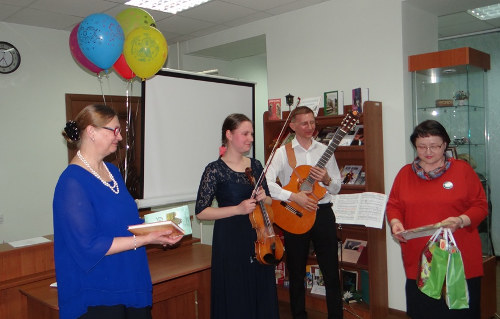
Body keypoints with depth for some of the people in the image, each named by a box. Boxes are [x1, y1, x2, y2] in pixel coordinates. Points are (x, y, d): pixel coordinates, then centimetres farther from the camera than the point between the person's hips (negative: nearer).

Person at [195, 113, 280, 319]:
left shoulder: (255, 165, 7)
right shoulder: (215, 170, -9)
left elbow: (269, 201, 17)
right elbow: (201, 212, -12)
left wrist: (263, 198, -6)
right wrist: (238, 209, -19)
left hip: (259, 237, 5)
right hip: (231, 241, -5)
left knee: (263, 296, 13)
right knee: (236, 299, 3)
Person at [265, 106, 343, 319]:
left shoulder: (325, 151, 7)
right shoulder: (283, 152, -2)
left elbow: (337, 187, 10)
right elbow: (267, 183, -15)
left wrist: (327, 180, -12)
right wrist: (294, 196, -24)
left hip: (323, 213, 2)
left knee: (331, 272, 6)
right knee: (296, 273, 11)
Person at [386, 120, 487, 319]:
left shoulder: (463, 170, 3)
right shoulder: (405, 173, 10)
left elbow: (480, 205, 2)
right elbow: (393, 205, 12)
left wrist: (461, 221, -16)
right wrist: (395, 222, -8)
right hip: (417, 259, 2)